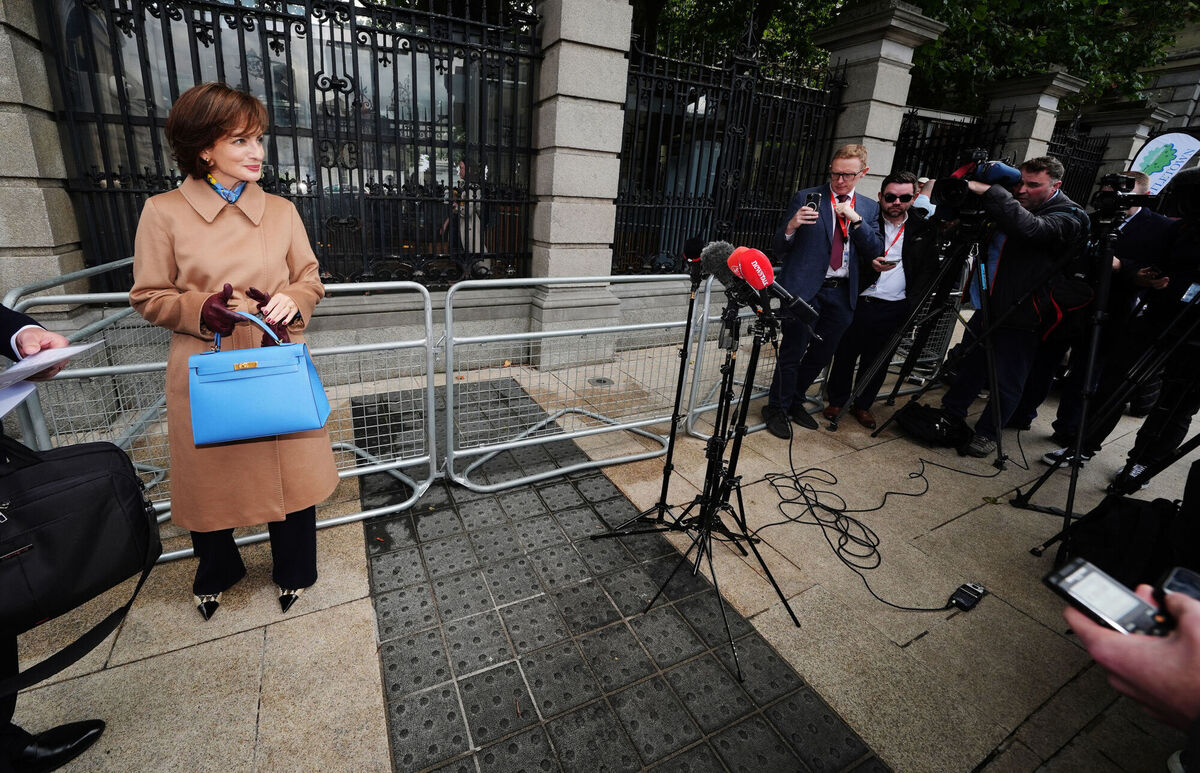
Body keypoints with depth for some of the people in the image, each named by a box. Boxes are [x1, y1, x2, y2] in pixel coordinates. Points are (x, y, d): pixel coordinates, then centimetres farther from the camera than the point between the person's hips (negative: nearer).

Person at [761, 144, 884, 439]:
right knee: (792, 352, -2)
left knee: (821, 354, 12)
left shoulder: (868, 208, 13)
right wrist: (790, 226, -23)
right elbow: (780, 251, -2)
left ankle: (795, 402, 31)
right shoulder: (806, 198, 1)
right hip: (805, 289, -4)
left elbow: (876, 252, 3)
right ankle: (777, 409, 15)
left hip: (842, 293, 5)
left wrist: (856, 220, -10)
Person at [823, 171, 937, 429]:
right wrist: (869, 265, -20)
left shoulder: (922, 229, 7)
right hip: (860, 301, -2)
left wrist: (913, 300, -3)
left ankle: (862, 405, 26)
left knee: (877, 360, 11)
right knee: (845, 354, 6)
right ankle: (837, 400, 23)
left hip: (896, 308, 2)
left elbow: (929, 269, 11)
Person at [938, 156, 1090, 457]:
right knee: (970, 366, 18)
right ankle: (950, 413, 34)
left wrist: (989, 191, -34)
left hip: (1019, 319, -7)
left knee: (1007, 382, 3)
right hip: (987, 307, 7)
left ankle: (987, 433, 17)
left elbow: (1031, 228, -34)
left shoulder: (1068, 218, -13)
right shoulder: (1014, 205, 9)